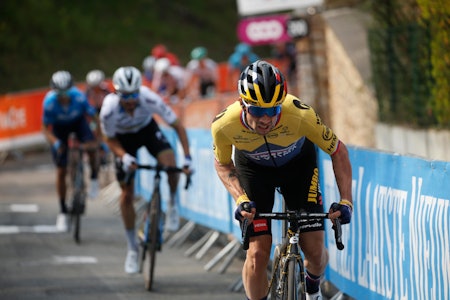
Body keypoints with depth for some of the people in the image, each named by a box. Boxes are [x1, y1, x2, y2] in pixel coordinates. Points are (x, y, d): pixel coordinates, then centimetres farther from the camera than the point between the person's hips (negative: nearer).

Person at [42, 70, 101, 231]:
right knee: (61, 171, -3)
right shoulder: (49, 102, -33)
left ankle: (94, 177, -3)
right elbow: (45, 128, -24)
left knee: (91, 146, -33)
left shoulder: (79, 97, -34)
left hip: (78, 122, 0)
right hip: (59, 128, 0)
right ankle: (63, 211, 12)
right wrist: (55, 142, -42)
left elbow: (94, 116, -22)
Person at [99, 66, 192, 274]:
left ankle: (172, 204, 1)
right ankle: (132, 249, 17)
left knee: (170, 165, -31)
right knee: (127, 196, 1)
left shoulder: (150, 99, -36)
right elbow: (110, 139, -15)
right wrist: (124, 156, -34)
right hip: (124, 139, 0)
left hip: (147, 129, 0)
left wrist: (187, 157, -33)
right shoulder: (109, 110, -35)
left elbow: (177, 125, -26)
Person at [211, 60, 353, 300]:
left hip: (298, 162, 0)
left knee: (314, 250, -3)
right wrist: (240, 198, -25)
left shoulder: (300, 115, -39)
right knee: (257, 254, -13)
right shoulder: (224, 125, -34)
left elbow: (338, 151, -21)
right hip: (253, 168, 0)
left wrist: (346, 200, -28)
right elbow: (222, 163, -11)